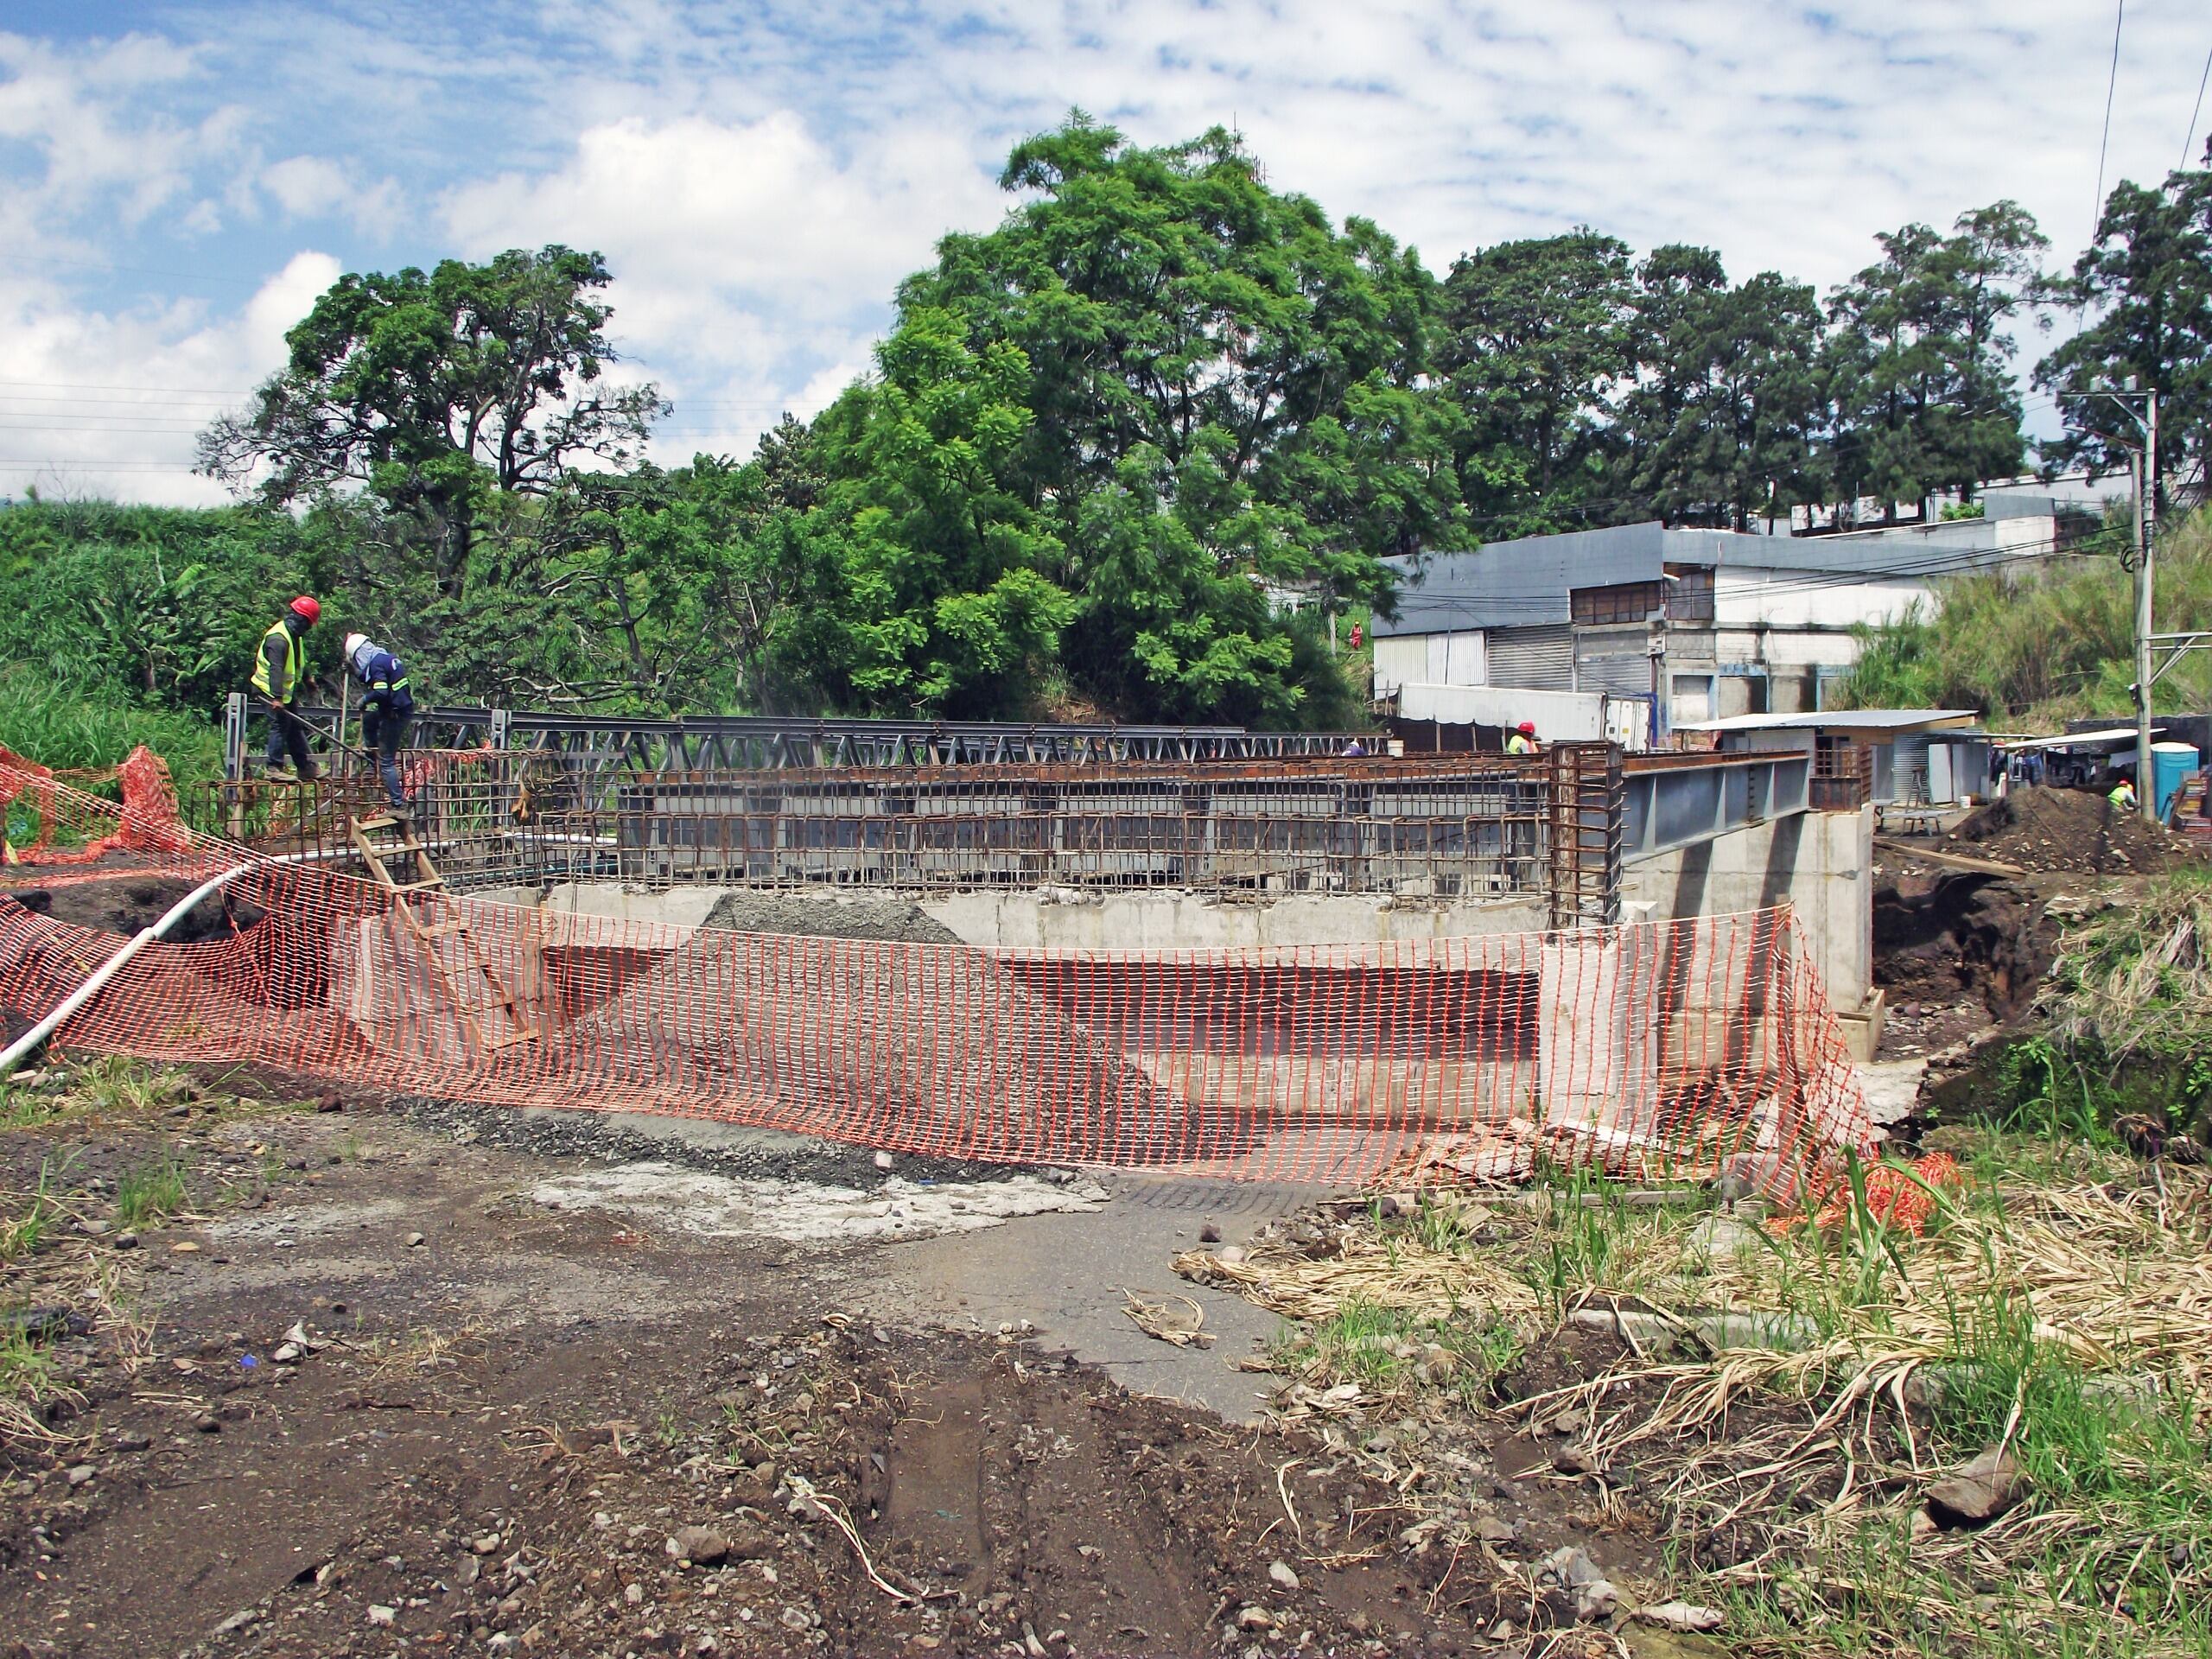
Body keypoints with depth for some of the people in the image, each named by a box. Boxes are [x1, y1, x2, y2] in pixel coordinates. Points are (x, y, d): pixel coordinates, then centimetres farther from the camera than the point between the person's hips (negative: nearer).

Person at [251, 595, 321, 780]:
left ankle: (306, 767, 18)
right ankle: (274, 768, -6)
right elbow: (275, 669, -33)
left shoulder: (295, 636, 8)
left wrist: (308, 677, 35)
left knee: (296, 726, 12)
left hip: (287, 691, 10)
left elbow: (300, 661, 26)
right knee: (280, 725, -10)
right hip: (272, 692, -10)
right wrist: (277, 698, -38)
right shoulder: (278, 638, -25)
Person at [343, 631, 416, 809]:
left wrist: (365, 699, -11)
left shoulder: (377, 664, -17)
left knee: (386, 761, -4)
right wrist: (355, 672, 21)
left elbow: (381, 692, -28)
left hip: (395, 714, -10)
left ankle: (398, 805, -3)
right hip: (404, 709, 10)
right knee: (367, 719, 33)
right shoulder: (387, 657, 13)